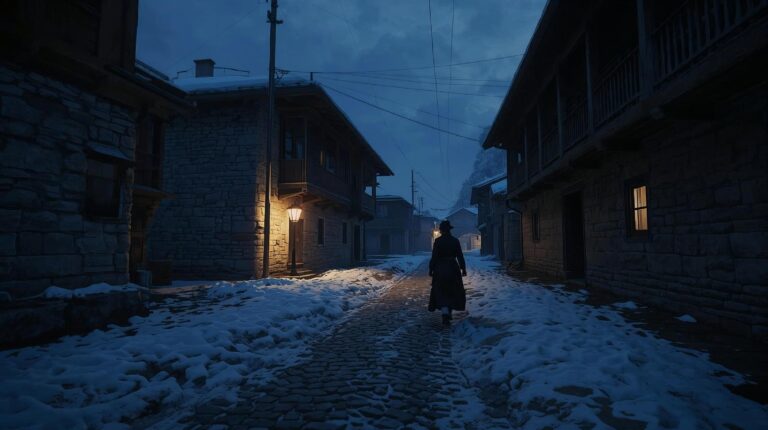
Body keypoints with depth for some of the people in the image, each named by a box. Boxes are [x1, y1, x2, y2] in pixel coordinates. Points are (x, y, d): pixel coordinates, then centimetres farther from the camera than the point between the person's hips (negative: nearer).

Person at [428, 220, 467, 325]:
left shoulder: (438, 241, -9)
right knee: (453, 291, 18)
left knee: (441, 292, 2)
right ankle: (449, 313, 28)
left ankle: (445, 314, -16)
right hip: (453, 268, 3)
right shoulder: (455, 241, -1)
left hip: (440, 269, -2)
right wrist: (463, 269, 6)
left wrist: (431, 269, -1)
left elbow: (434, 256, -9)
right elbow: (460, 256, -1)